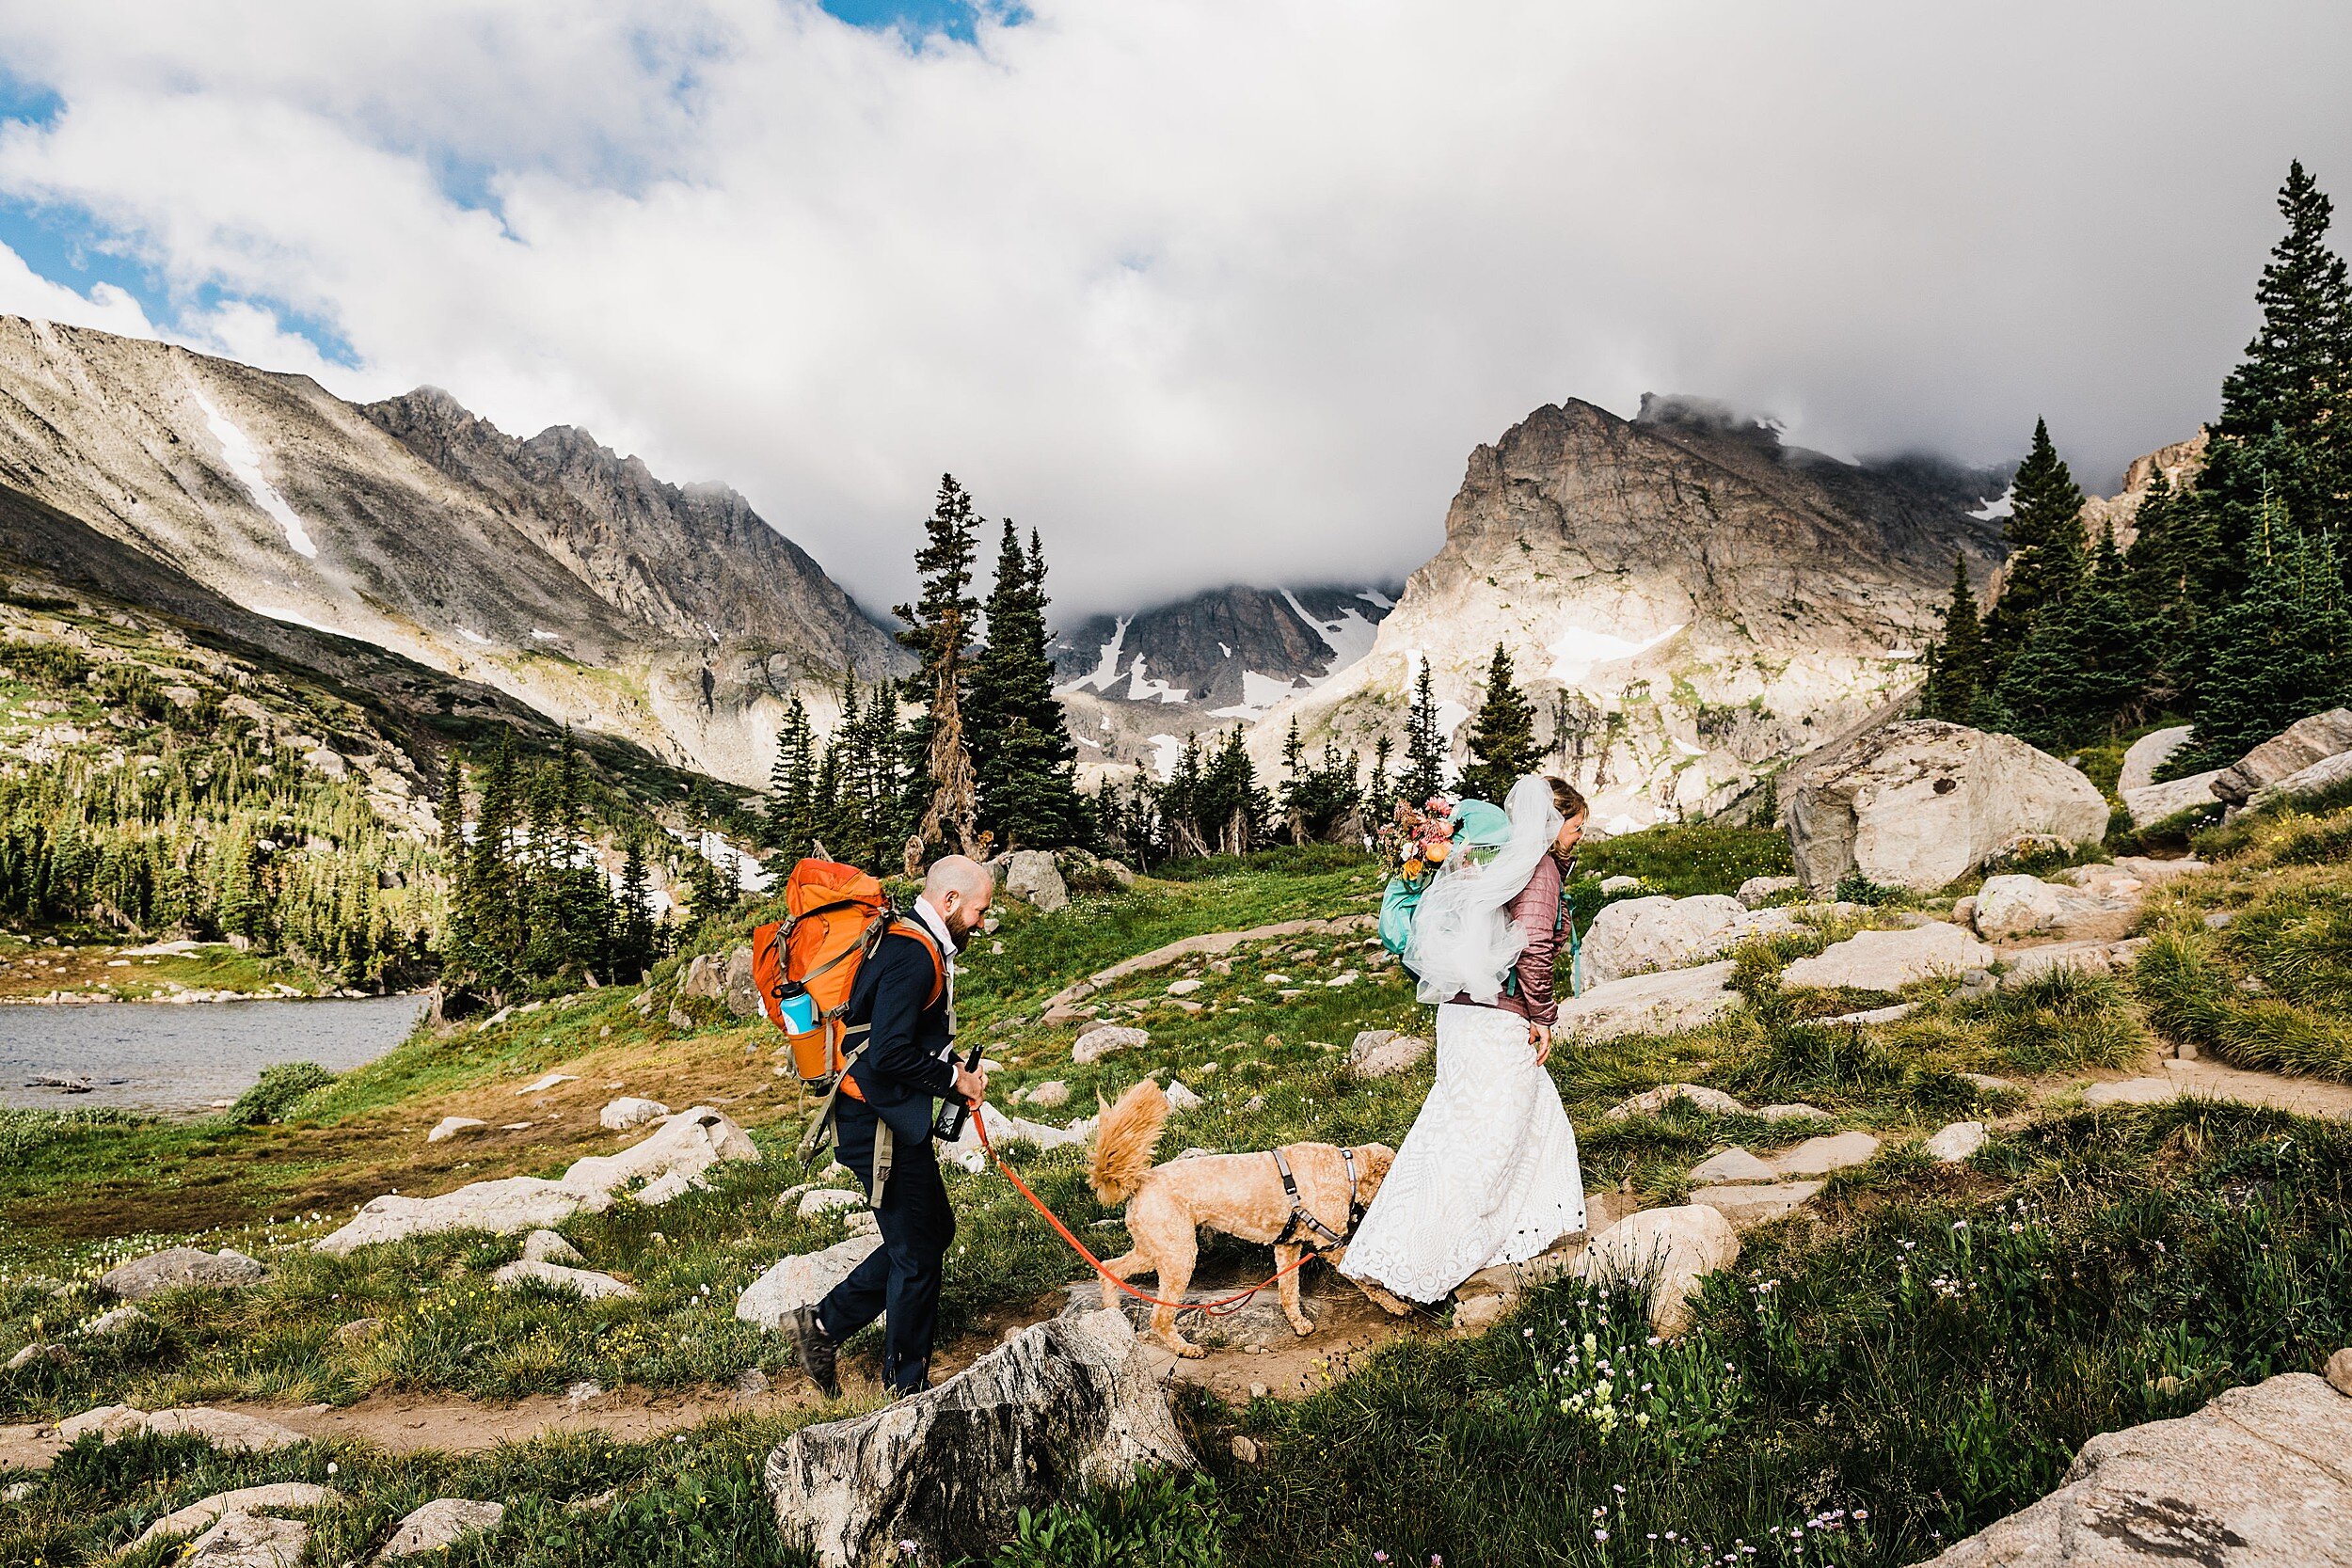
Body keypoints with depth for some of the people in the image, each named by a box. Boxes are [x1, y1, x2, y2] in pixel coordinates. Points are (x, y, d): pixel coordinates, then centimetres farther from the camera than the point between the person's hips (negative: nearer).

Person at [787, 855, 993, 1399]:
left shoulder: (914, 946, 12)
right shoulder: (914, 957, -22)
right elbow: (889, 1055, -28)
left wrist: (954, 1069, 7)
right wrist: (955, 1080, -16)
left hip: (891, 1118, 10)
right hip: (882, 1123, -10)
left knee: (933, 1230, 18)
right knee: (917, 1251, 2)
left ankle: (823, 1324, 24)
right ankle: (906, 1384, 18)